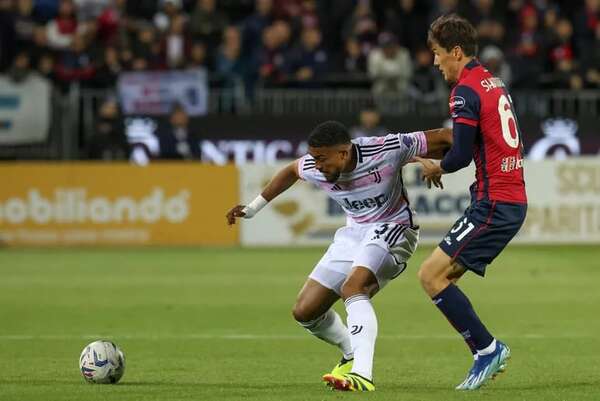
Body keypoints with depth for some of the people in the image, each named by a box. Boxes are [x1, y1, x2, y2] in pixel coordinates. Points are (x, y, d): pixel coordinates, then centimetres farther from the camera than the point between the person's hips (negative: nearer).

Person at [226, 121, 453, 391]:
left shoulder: (385, 151, -26)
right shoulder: (312, 168, -11)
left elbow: (443, 137, -18)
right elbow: (291, 171, 15)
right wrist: (254, 207, 20)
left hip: (392, 230, -6)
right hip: (353, 234, 6)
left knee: (352, 288, -34)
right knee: (304, 312, 2)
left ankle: (362, 374, -43)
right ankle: (353, 354, 28)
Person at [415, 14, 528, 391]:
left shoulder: (466, 91, -13)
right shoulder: (495, 84, 16)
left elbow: (461, 155, -16)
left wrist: (436, 168, 4)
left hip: (493, 204, -9)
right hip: (513, 200, 9)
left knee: (431, 275, -9)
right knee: (443, 276, 12)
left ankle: (487, 348, -8)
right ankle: (487, 356, 8)